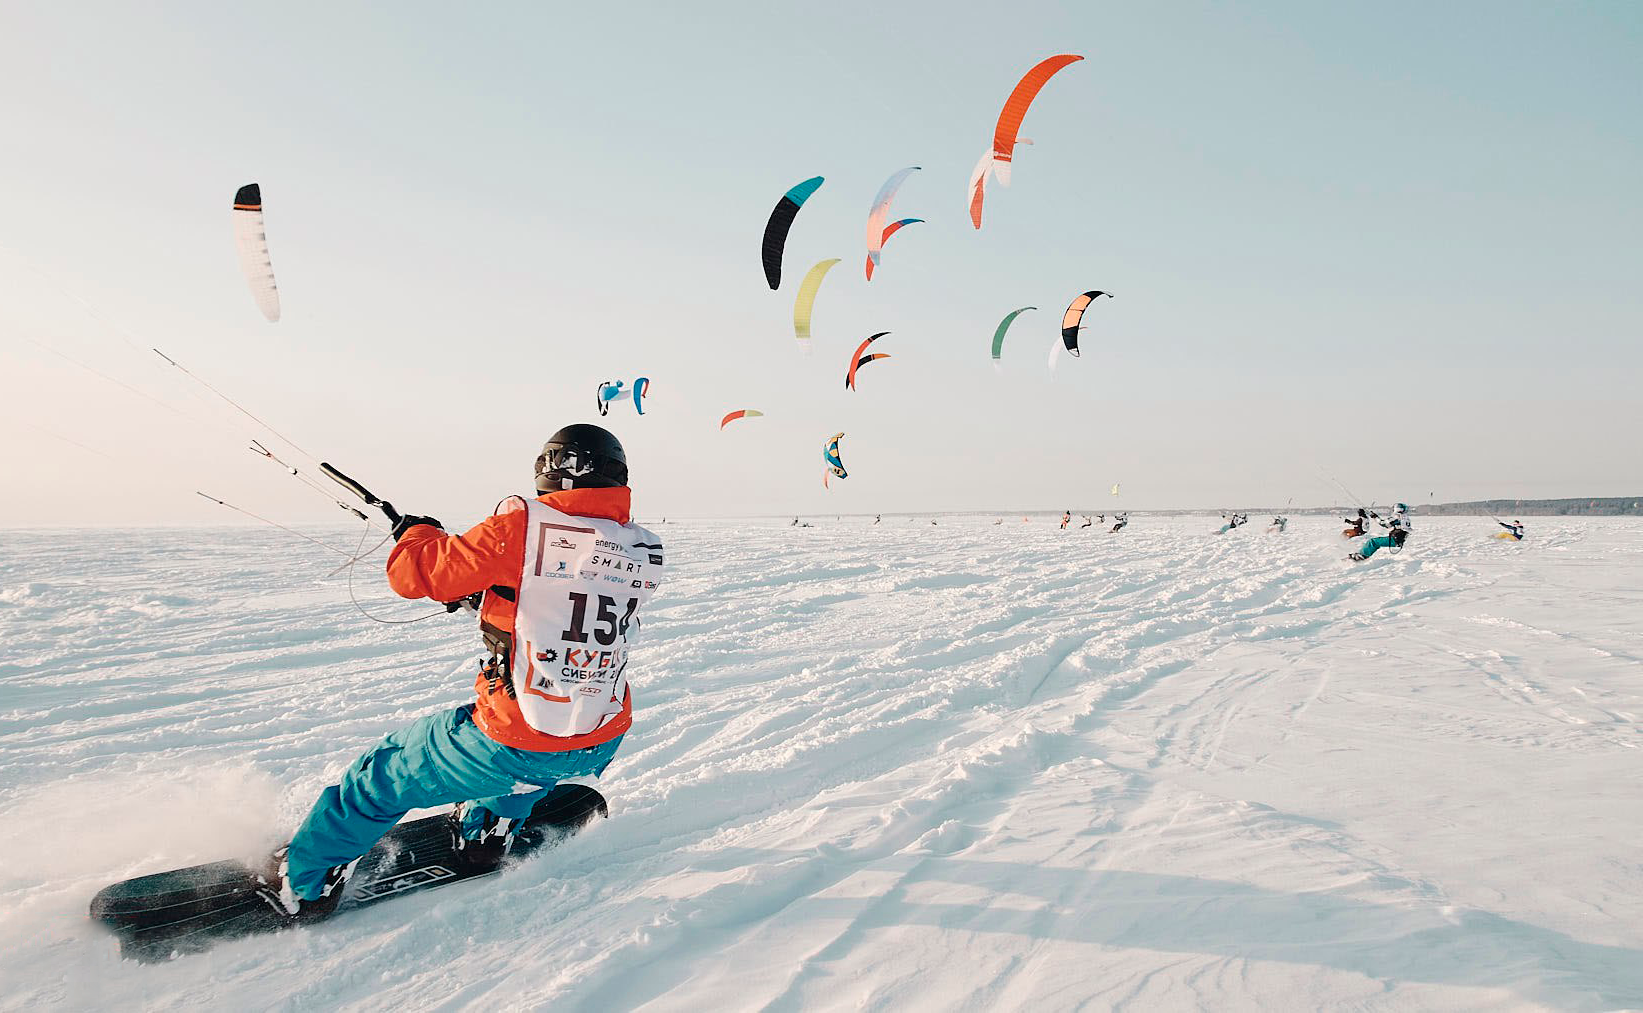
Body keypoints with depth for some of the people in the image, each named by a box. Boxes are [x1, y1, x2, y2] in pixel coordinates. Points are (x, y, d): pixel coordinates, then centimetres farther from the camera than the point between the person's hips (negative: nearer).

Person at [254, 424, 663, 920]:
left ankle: (303, 883, 39)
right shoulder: (645, 551, 0)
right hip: (600, 747, 5)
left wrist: (417, 534, 14)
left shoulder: (521, 526, -15)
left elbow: (417, 574, -8)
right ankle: (488, 830, 44)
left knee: (384, 772, 22)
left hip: (513, 748, -4)